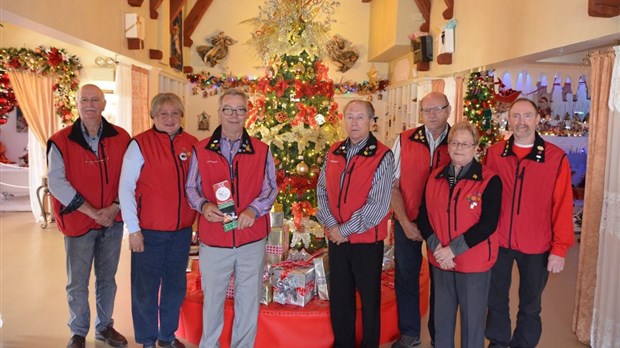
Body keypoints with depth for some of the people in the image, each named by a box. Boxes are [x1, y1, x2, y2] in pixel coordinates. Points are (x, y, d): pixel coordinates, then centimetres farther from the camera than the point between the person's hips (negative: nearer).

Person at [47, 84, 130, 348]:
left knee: (107, 278, 15)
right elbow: (56, 182, -12)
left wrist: (114, 207, -11)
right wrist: (93, 212, -16)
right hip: (79, 222, -2)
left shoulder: (121, 138, -1)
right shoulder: (61, 141, -7)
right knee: (77, 283, 8)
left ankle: (104, 326, 34)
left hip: (112, 221, 2)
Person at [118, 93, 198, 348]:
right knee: (146, 289, 10)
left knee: (176, 286, 17)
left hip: (182, 231, 4)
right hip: (148, 231, -4)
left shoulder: (193, 145, 2)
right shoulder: (140, 144, -9)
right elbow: (125, 189, -9)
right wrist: (133, 229, -10)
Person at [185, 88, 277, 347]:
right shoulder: (201, 150, 2)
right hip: (213, 240, 0)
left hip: (252, 239, 0)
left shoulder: (262, 151, 2)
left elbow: (271, 188, 4)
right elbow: (191, 188, 7)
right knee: (212, 299, 15)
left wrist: (254, 209, -14)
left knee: (248, 300, 11)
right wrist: (203, 205, -13)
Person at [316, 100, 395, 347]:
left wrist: (345, 230, -15)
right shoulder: (333, 153, 6)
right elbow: (322, 190, 5)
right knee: (339, 297, 16)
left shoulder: (382, 156, -11)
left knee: (369, 298, 11)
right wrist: (331, 225, -9)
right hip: (336, 239, 5)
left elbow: (378, 204, -17)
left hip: (367, 240, -5)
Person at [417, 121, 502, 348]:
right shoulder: (435, 178, 5)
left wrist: (453, 249, -19)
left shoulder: (490, 181, -9)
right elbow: (423, 217, 3)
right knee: (442, 318, 17)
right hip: (440, 262, 4)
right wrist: (436, 247, -12)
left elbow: (487, 225, -17)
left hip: (474, 263, -4)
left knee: (472, 319, 10)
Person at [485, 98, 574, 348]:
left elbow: (563, 205, -8)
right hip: (497, 241, 2)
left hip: (536, 246, -2)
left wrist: (560, 248, -10)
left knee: (530, 305, 15)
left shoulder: (557, 158, -8)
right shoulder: (494, 153, -2)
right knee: (495, 298, 17)